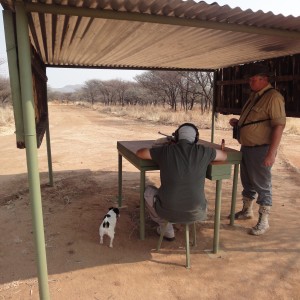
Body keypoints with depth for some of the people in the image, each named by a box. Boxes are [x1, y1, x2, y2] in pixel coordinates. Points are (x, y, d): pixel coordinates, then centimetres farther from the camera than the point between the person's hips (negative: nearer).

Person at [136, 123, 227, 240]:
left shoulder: (165, 150, -4)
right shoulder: (202, 151, -2)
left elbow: (139, 153, 12)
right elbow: (224, 156, 17)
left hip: (169, 212, -2)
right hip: (196, 213, 2)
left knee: (148, 191, 27)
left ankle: (166, 230, 31)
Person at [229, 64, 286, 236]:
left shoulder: (273, 97, -14)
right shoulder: (254, 95, 14)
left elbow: (279, 126, -20)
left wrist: (271, 153, -25)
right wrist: (238, 122, 7)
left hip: (261, 150, -9)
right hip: (247, 147, 9)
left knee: (262, 186, 0)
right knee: (247, 182, 19)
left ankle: (264, 222, 13)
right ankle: (247, 211, 36)